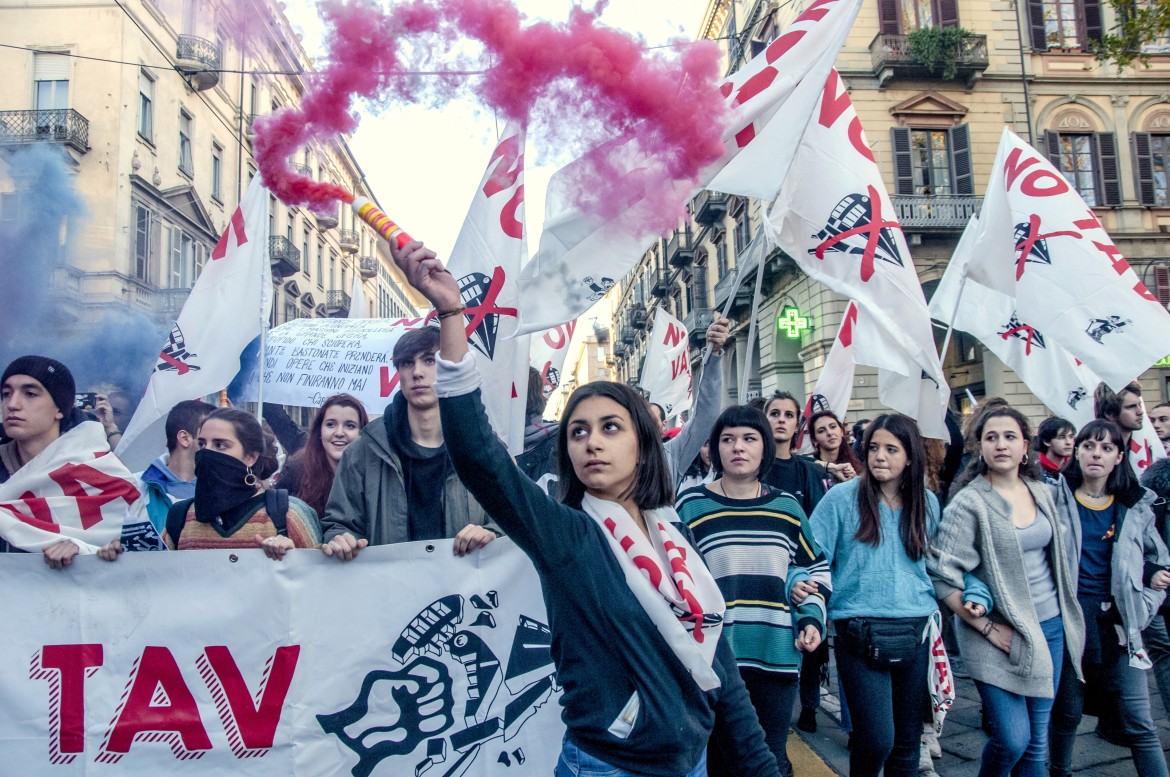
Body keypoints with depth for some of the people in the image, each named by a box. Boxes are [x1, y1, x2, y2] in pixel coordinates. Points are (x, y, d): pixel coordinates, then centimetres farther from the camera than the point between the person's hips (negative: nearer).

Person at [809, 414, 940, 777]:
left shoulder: (927, 503, 8)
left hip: (916, 633, 4)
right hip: (861, 634, -4)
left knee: (908, 741, 11)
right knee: (877, 741, -7)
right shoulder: (842, 497, -5)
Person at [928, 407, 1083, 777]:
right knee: (1012, 740, -5)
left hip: (1050, 628, 6)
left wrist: (1067, 615, 14)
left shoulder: (1042, 492, 6)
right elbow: (942, 576, -17)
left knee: (1038, 739, 12)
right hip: (1000, 635, -6)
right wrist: (987, 628, -16)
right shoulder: (969, 503, -14)